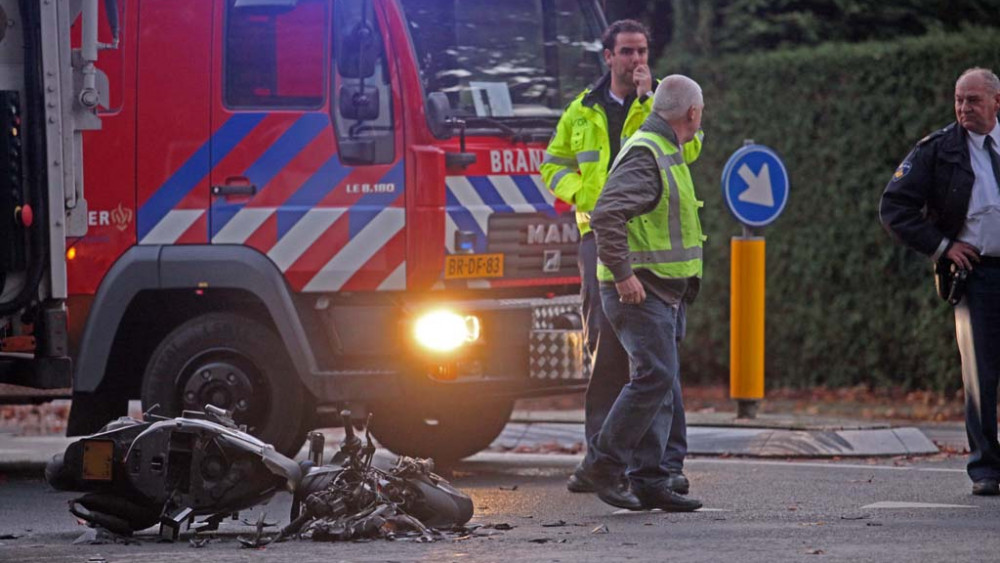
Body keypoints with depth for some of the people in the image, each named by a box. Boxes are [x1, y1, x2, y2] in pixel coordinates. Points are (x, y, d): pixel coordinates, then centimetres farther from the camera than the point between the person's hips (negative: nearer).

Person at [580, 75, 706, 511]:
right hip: (639, 290, -10)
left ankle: (649, 482, 6)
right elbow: (606, 215, -26)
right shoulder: (645, 156, -15)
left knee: (661, 385, 7)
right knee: (654, 375, -16)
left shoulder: (665, 154, 18)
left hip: (663, 293, 10)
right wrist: (622, 274, -25)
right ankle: (603, 462, -8)